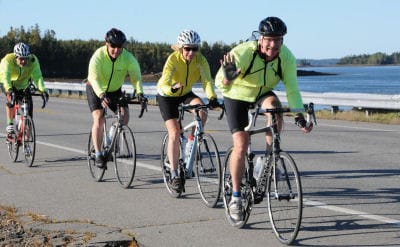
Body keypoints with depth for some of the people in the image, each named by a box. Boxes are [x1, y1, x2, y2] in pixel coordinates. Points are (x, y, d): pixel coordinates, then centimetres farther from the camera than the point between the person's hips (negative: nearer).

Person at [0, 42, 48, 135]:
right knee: (10, 99, -30)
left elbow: (37, 76, -36)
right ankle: (10, 124, -18)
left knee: (29, 105, -7)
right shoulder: (8, 60, -33)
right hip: (9, 84, -3)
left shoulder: (33, 60, -28)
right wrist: (8, 89, -64)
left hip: (23, 85, 3)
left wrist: (42, 90, -53)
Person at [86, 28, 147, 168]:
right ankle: (98, 154, -12)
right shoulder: (98, 56, -28)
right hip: (96, 89, -3)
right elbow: (94, 78, -38)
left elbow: (136, 76, -26)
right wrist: (101, 95, -54)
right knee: (99, 119, -20)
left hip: (115, 90, 3)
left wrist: (139, 92, -46)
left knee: (125, 116, -14)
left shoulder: (128, 58, -21)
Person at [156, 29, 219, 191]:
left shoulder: (200, 60, -21)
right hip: (167, 95, -3)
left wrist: (212, 97, -50)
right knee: (174, 133, -14)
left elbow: (207, 80, -32)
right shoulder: (173, 59, -29)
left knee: (202, 110, -27)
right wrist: (172, 88, -62)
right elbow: (164, 84, -40)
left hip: (186, 94, 3)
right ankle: (174, 174, -7)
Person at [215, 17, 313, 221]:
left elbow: (292, 89, -19)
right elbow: (220, 84, -34)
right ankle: (236, 196, 1)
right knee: (241, 145, -14)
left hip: (263, 94, 3)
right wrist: (228, 76, -56)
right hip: (237, 96, -3)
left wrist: (299, 116, -31)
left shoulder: (287, 58, -22)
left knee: (274, 105, -33)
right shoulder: (243, 53, -32)